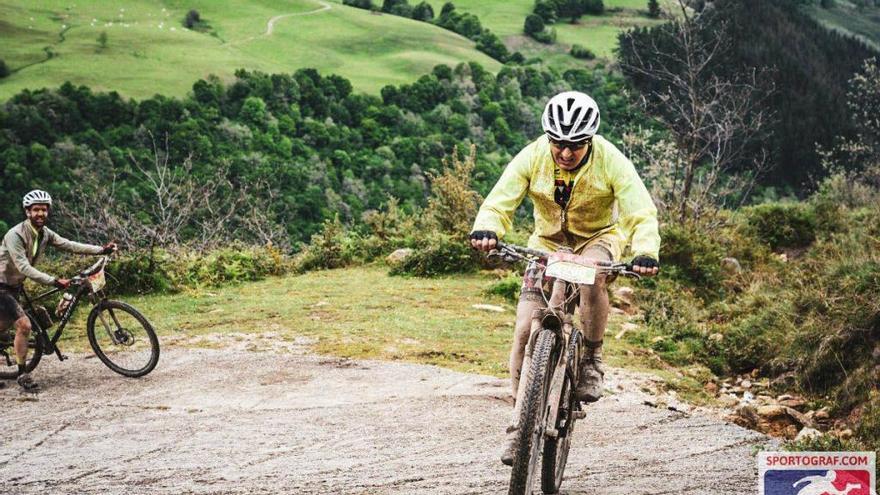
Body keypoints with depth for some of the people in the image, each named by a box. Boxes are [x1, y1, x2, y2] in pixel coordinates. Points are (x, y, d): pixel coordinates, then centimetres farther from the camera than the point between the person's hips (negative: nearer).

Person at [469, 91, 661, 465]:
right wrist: (486, 229, -46)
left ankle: (592, 359, -15)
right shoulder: (532, 158, -18)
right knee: (525, 329, -13)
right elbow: (499, 201, -22)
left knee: (592, 276, -39)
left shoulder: (611, 162, -22)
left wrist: (646, 253, -47)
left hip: (598, 237, -2)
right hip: (548, 240, 2)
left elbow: (641, 213, -27)